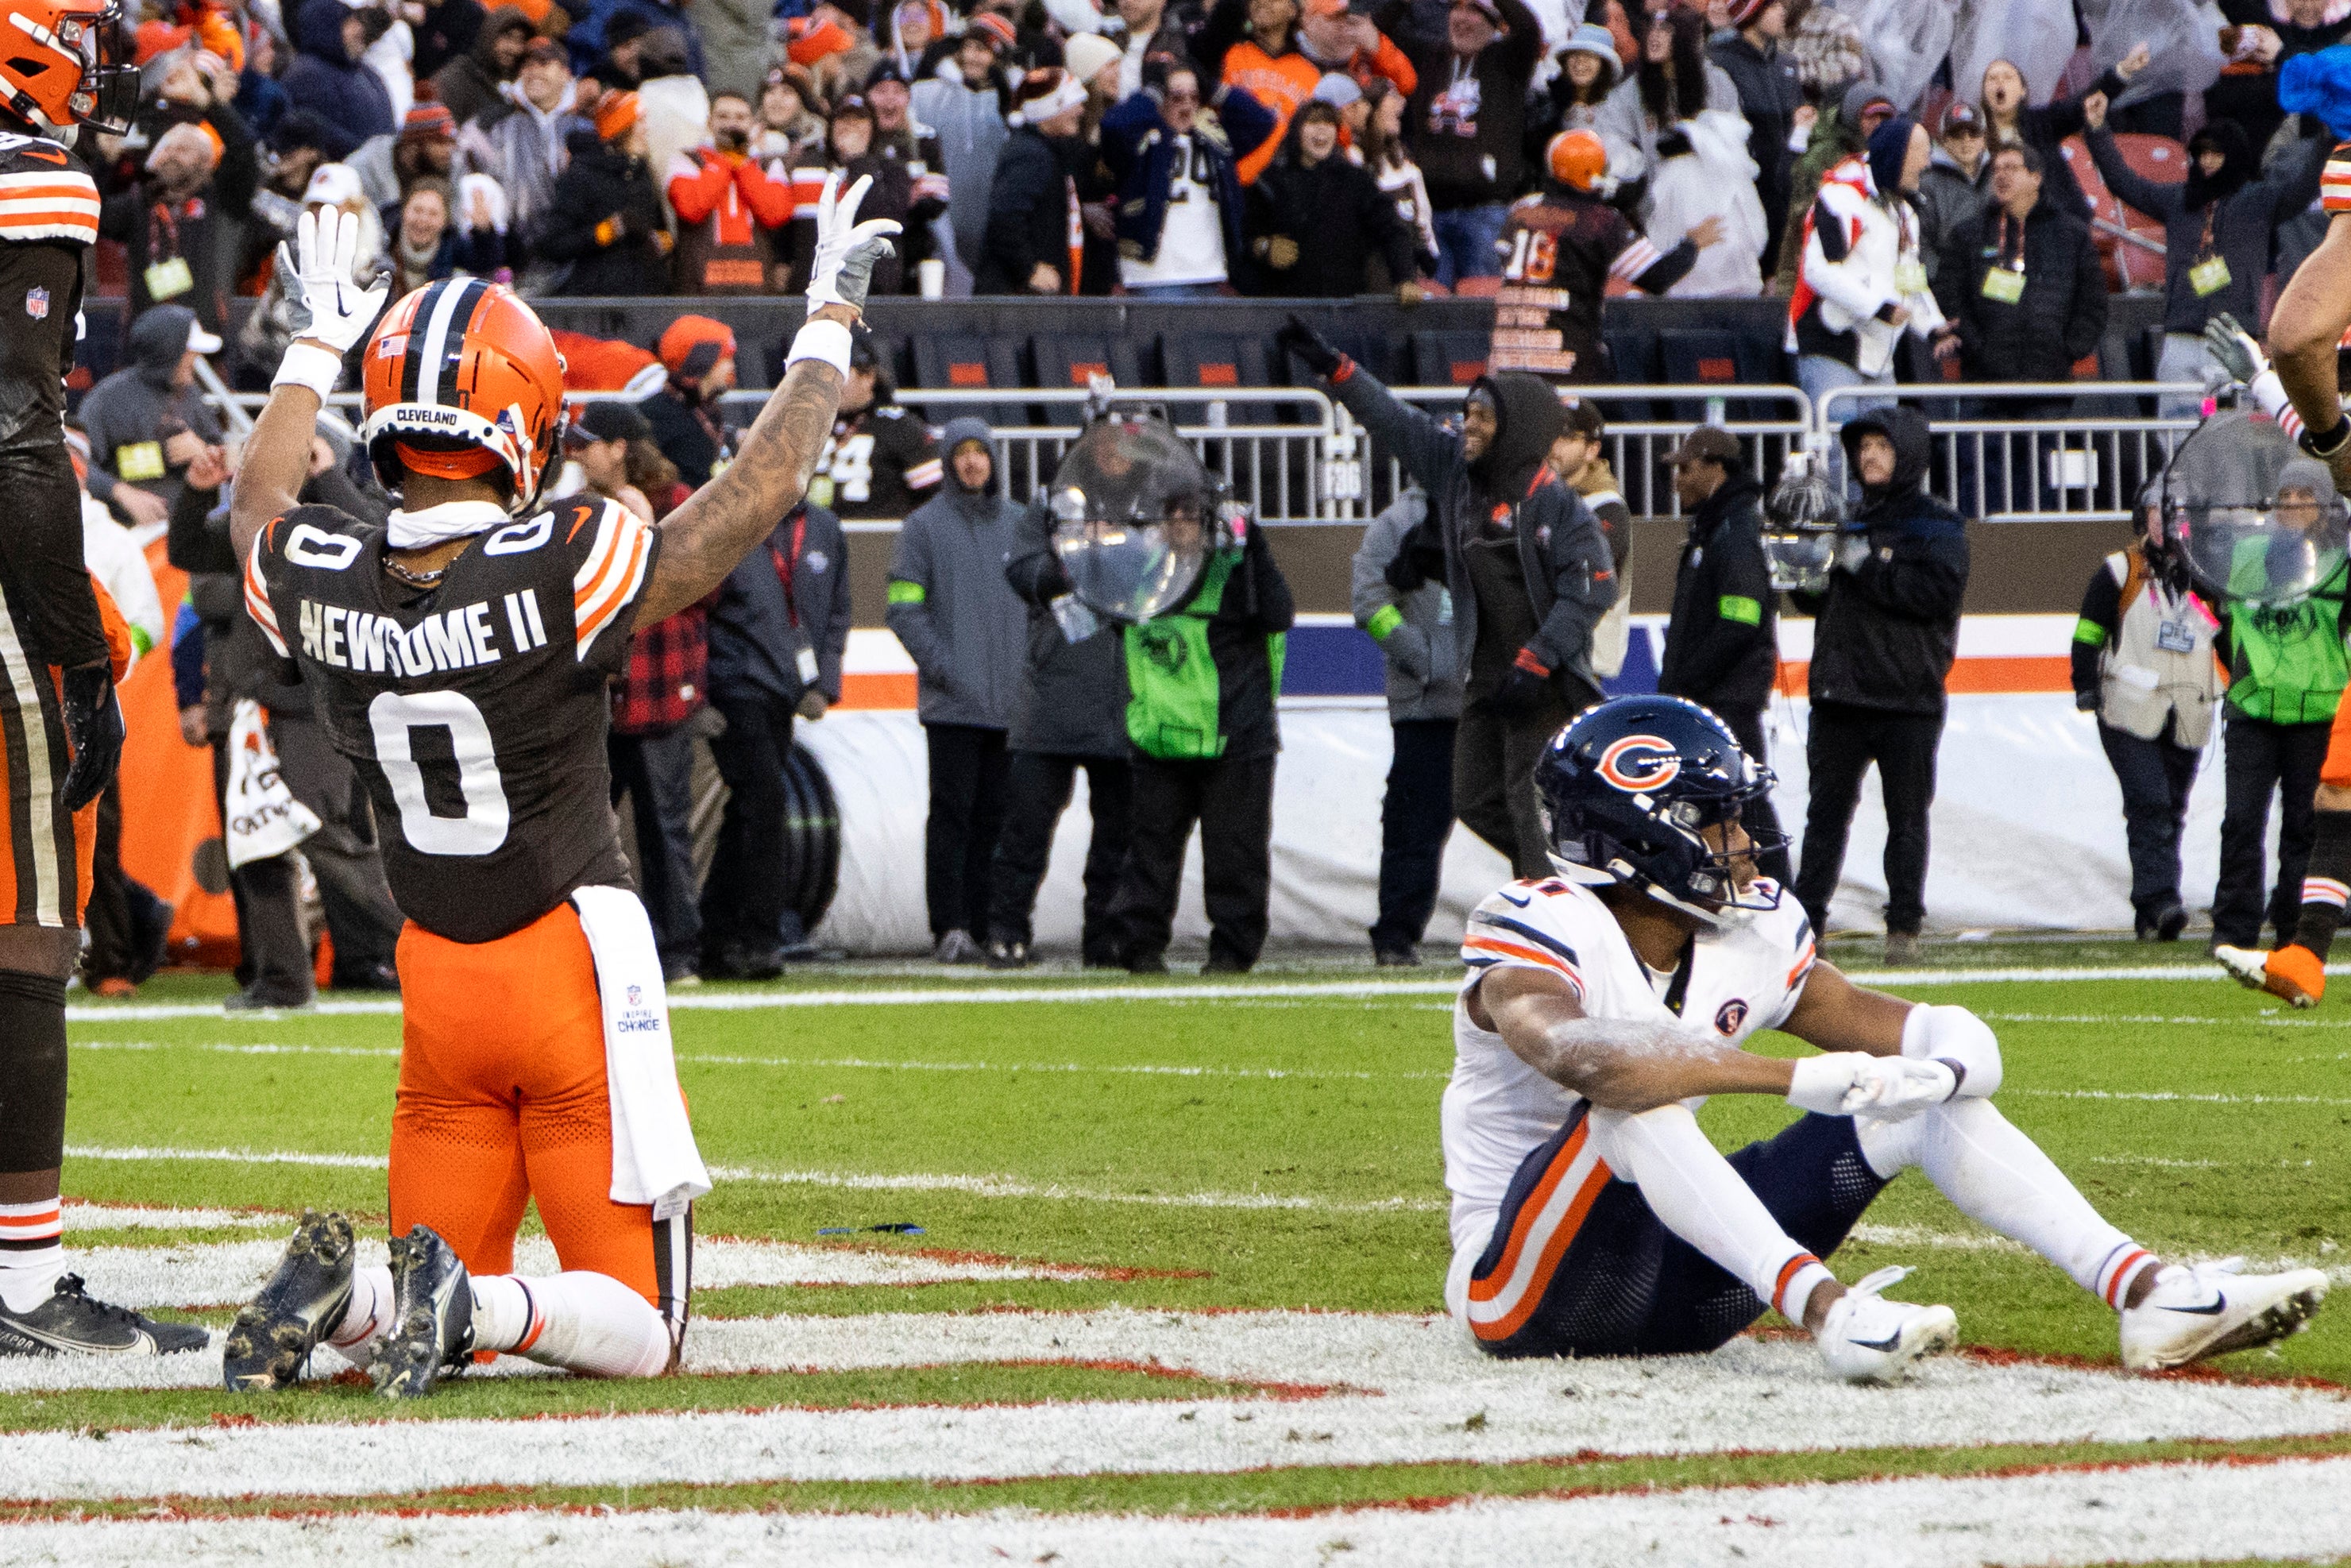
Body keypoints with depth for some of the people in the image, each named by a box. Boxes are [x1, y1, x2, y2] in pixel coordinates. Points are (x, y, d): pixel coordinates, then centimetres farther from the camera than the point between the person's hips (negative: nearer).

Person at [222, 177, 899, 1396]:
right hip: (573, 962, -5)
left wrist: (319, 341, 33)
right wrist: (828, 325, 5)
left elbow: (259, 500, 19)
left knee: (443, 1310, 16)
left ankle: (335, 1290, -17)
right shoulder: (560, 571, -20)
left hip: (437, 977, 5)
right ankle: (479, 1304, -28)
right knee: (637, 1331, 1)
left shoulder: (319, 582, -7)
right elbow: (755, 496, -9)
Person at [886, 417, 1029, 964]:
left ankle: (984, 924, 7)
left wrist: (1034, 665, 6)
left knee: (995, 816, 4)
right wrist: (942, 666, -12)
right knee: (952, 812, -8)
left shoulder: (1019, 523, 14)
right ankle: (949, 925, -8)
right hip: (952, 702, -4)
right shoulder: (925, 526, 1)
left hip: (1012, 702, 4)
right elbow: (903, 608, -3)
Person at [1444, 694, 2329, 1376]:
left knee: (1920, 1095, -3)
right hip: (1519, 1289, -7)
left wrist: (1949, 1045, -17)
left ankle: (2147, 1292, -15)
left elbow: (1877, 1027, 10)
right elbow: (1576, 1054, -42)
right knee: (1633, 1089, -35)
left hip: (1673, 1287, 7)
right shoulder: (1540, 933, -20)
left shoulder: (1748, 933, 3)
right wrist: (1802, 1080, -48)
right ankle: (1822, 1309, -49)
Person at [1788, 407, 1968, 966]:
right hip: (1840, 696, 4)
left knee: (1907, 816, 0)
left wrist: (1868, 566, -16)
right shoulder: (1849, 521, 16)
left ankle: (1904, 925, 3)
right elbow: (1817, 602, 17)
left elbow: (1939, 591, -16)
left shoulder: (1936, 525, 0)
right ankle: (1805, 917, 6)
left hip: (1907, 696, -4)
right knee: (1826, 812, 4)